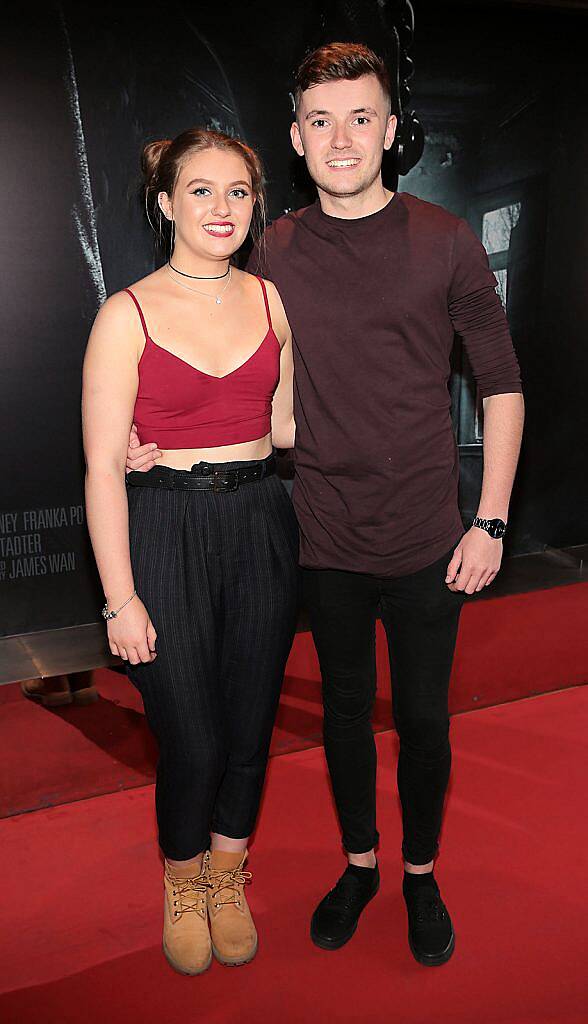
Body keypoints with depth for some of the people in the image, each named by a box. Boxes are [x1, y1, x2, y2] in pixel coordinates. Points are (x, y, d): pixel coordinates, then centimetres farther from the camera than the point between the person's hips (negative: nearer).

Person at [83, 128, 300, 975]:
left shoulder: (272, 299, 6)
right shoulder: (128, 315, -7)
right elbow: (103, 467, -9)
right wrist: (120, 597, -12)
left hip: (260, 526, 4)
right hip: (168, 532, -4)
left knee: (250, 721, 12)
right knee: (192, 737, 2)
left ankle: (227, 878, 39)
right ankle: (183, 887, 33)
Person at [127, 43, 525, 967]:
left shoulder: (445, 241, -5)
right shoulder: (276, 254, 1)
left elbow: (502, 383, -1)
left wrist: (491, 520, -5)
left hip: (427, 542, -1)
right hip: (329, 542, 2)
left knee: (424, 720, 12)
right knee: (345, 710, 17)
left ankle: (421, 875, 36)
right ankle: (359, 864, 40)